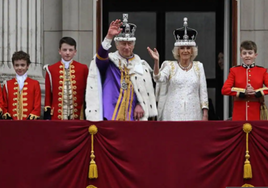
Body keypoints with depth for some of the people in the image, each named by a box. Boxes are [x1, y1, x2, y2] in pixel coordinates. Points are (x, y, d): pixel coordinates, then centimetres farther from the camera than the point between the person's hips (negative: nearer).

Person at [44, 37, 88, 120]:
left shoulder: (83, 69, 5)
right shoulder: (51, 69, 6)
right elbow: (48, 95, 8)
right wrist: (47, 117, 3)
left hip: (77, 116, 0)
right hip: (57, 117, 0)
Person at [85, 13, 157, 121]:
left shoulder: (141, 65, 13)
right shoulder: (109, 60, 5)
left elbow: (147, 91, 13)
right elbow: (101, 56, -19)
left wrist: (141, 105, -3)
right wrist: (109, 37, -32)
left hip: (133, 116, 2)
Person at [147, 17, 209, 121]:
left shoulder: (198, 66, 11)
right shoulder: (170, 66, 7)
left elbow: (203, 92, 9)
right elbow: (159, 78, -11)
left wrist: (205, 114, 1)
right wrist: (156, 61, -26)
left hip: (193, 115, 1)